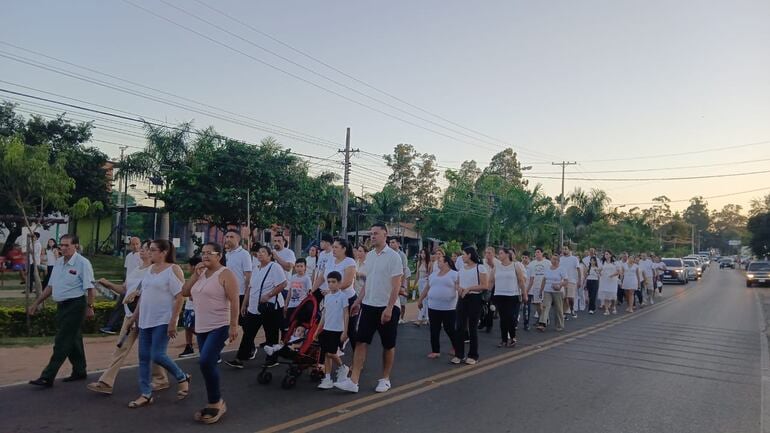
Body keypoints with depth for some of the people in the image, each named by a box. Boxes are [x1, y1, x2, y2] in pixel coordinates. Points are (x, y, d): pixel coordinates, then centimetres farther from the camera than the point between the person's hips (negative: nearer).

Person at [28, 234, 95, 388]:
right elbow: (50, 286, 17)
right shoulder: (59, 262, 11)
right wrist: (36, 303, 16)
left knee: (62, 341, -7)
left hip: (75, 305, -8)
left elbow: (89, 288, -13)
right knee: (73, 340, 15)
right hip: (61, 306, 8)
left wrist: (89, 307, -14)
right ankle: (79, 372, 26)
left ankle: (47, 377, -4)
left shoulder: (82, 263, -12)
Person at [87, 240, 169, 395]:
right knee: (121, 347, 5)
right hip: (130, 314, 8)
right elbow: (124, 289, 19)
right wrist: (109, 284, 7)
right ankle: (106, 383, 6)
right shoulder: (135, 270, 15)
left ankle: (161, 380, 22)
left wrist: (137, 292, -29)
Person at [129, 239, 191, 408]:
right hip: (145, 321, 8)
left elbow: (180, 297, -15)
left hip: (163, 321, -8)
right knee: (144, 358, 7)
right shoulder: (150, 269, 12)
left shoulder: (173, 269, -11)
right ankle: (146, 394, 17)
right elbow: (143, 294, 19)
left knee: (157, 355, -12)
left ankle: (182, 378, 12)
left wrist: (173, 321, -20)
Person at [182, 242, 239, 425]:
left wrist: (234, 326, -21)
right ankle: (215, 403, 24)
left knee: (206, 362, -20)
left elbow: (234, 301, -16)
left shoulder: (225, 274, -11)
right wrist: (195, 275, -3)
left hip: (219, 327, -8)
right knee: (208, 365, 12)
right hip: (201, 328, 8)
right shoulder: (201, 273, 12)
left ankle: (216, 402, -3)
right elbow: (184, 293, 9)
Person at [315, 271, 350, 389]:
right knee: (326, 354, 6)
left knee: (330, 353, -8)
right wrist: (318, 330, 14)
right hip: (326, 329, 6)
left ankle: (342, 368, 20)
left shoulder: (343, 296, -7)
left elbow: (346, 315, -8)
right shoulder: (327, 296, 10)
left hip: (337, 330, -6)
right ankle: (327, 379, 10)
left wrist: (345, 332, -12)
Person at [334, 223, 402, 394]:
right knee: (361, 342, 0)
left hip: (387, 307, -6)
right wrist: (358, 301, 13)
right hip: (368, 306, 6)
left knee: (388, 345, 8)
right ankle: (353, 381, 0)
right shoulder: (369, 255, 9)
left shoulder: (393, 256, -11)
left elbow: (396, 285, -15)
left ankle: (385, 379, 22)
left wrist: (389, 308, -21)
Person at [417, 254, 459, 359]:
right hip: (433, 307, 5)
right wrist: (420, 300, 19)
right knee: (434, 330, 6)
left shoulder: (454, 274, -4)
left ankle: (456, 348, 23)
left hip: (449, 308, -5)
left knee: (450, 329, 3)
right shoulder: (433, 274, 13)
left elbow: (459, 288, -12)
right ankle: (435, 351, 14)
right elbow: (427, 288, 18)